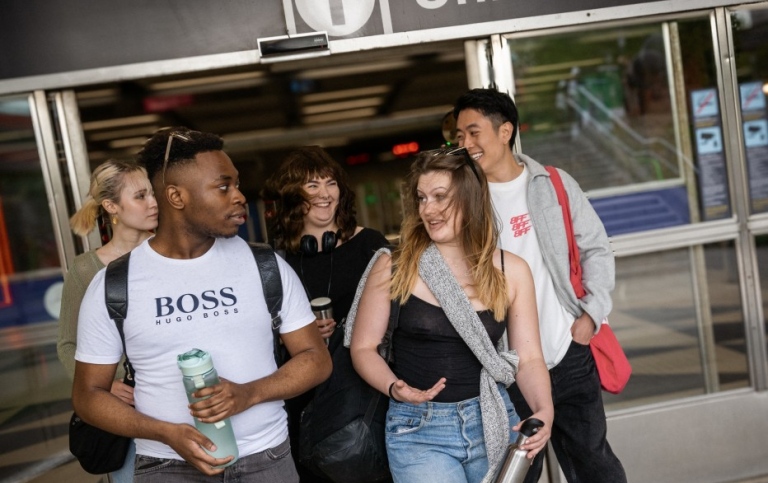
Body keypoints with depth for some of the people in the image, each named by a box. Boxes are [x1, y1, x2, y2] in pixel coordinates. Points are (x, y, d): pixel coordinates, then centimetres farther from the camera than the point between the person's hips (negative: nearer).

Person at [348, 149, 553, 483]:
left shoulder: (510, 271, -2)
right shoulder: (393, 268, -7)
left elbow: (528, 358, 0)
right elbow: (363, 347, -1)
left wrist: (544, 410, -18)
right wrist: (394, 388, -19)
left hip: (492, 422, 3)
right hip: (418, 430, -2)